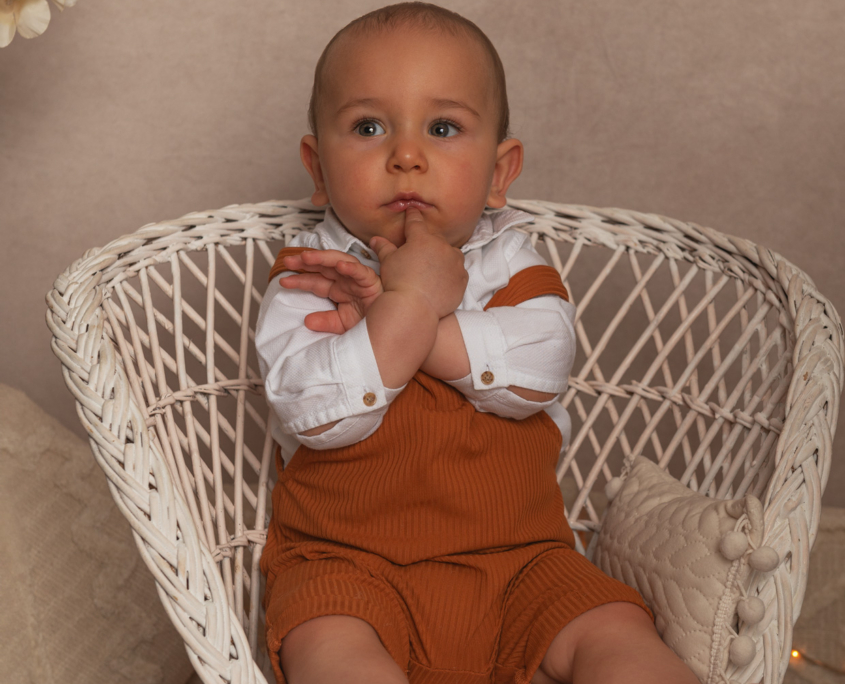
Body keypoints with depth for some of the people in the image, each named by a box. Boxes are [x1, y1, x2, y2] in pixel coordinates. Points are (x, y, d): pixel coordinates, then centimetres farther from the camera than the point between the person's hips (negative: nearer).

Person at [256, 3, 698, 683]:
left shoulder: (508, 259, 6)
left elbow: (541, 363, -15)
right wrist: (412, 305, -23)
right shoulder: (305, 277, -1)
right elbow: (314, 410, -17)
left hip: (514, 555, 2)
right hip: (348, 562, -2)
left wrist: (384, 314, -19)